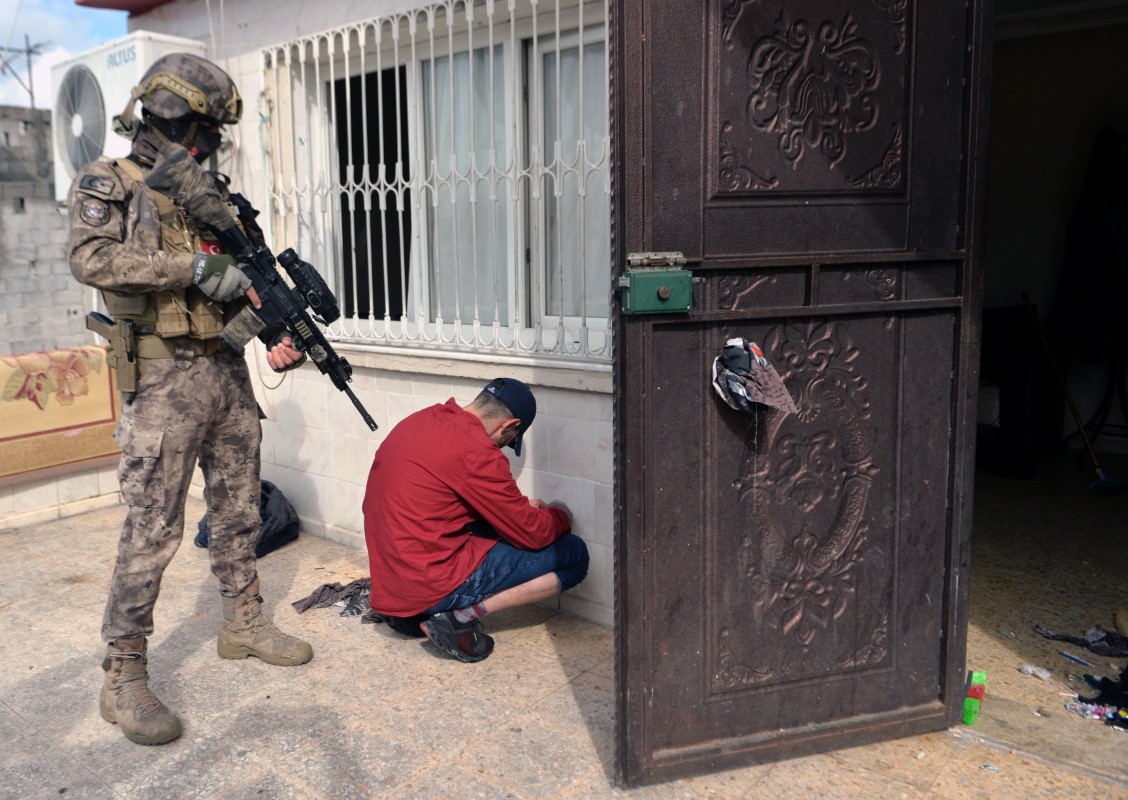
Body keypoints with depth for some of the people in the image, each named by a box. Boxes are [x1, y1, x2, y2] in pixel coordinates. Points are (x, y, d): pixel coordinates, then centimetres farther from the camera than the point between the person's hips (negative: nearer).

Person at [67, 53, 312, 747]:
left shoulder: (212, 196, 16)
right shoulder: (109, 183, -1)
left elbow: (245, 283, 17)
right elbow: (93, 259, -20)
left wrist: (280, 333, -1)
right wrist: (195, 266, -22)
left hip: (229, 372, 7)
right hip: (165, 379, -6)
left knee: (239, 512, 14)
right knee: (154, 531, -5)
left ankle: (244, 624, 31)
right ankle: (124, 678, 6)